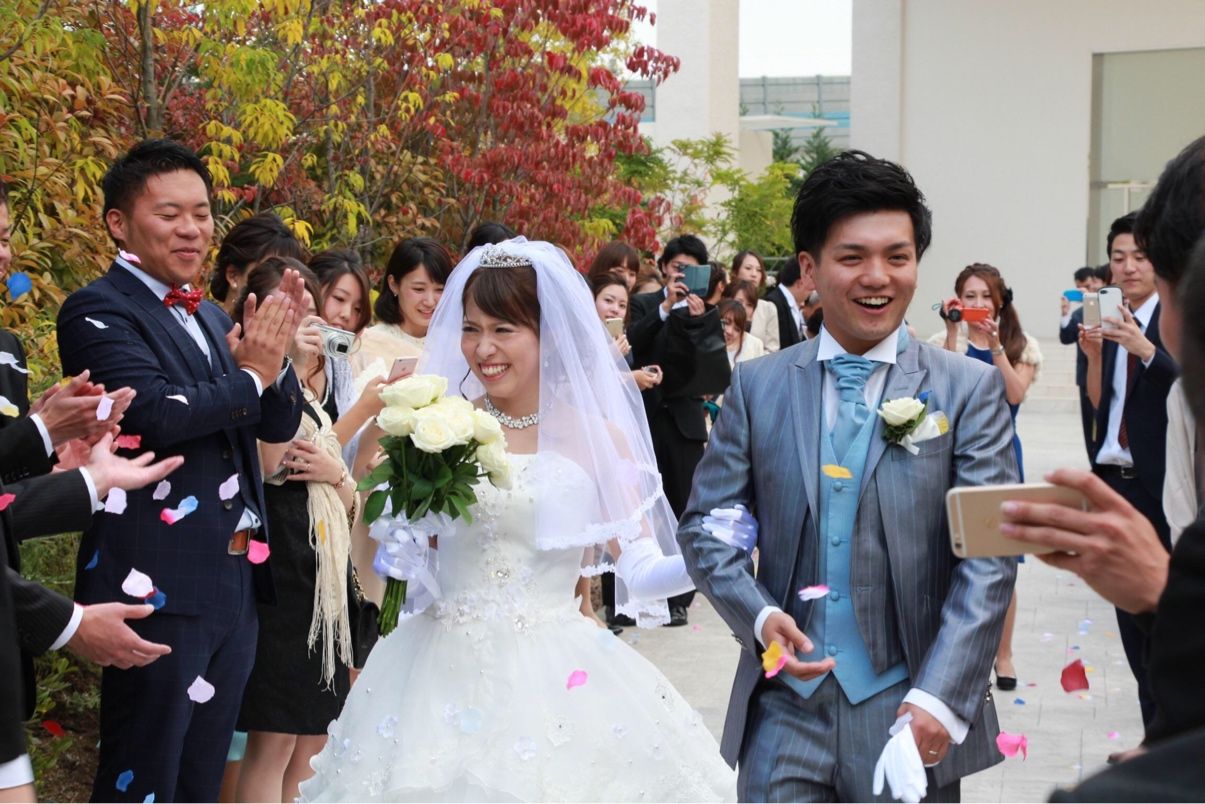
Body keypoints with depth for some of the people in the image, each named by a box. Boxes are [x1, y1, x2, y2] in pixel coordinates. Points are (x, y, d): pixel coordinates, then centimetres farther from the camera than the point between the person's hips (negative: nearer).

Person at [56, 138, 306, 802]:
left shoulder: (210, 317, 16)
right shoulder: (97, 313, -8)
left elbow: (280, 423, 12)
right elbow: (159, 414, -23)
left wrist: (273, 357, -7)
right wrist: (251, 374, -10)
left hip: (236, 583, 8)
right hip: (158, 588, -8)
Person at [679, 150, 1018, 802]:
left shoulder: (970, 389, -1)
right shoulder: (756, 386, 5)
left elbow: (989, 557, -6)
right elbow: (705, 524, 7)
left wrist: (939, 699, -16)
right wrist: (759, 616, -11)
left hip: (909, 707, -1)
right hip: (784, 706, 1)